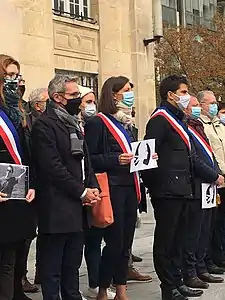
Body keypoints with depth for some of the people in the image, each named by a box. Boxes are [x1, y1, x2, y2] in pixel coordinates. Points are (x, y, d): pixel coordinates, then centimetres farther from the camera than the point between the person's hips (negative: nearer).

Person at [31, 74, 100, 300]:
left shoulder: (73, 123, 17)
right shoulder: (44, 124, -12)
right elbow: (53, 167, -18)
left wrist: (93, 187, 4)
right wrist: (82, 192, -14)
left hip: (77, 206, 9)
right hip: (57, 208, -9)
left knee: (72, 264, 15)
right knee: (52, 267, 0)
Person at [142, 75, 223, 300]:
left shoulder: (177, 120, 21)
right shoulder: (160, 119, -10)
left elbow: (190, 157, 24)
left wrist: (213, 176, 22)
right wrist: (153, 183, -17)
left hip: (181, 190, 10)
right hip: (167, 191, -10)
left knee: (177, 239, 15)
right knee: (165, 240, -1)